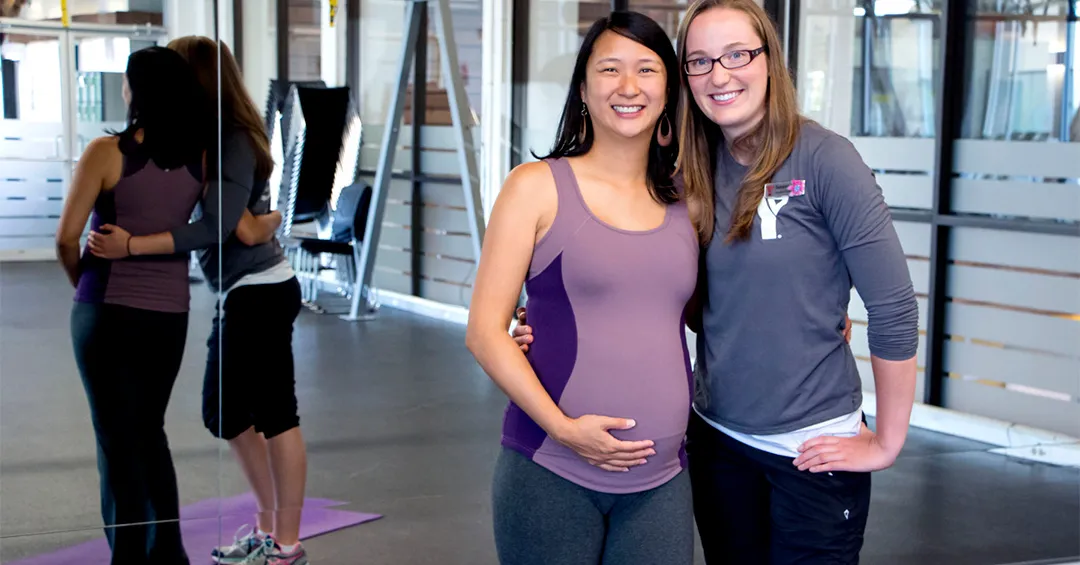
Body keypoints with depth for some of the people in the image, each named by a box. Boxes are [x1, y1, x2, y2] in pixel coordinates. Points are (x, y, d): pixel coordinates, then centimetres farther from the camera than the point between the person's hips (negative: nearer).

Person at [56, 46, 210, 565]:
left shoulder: (107, 151, -11)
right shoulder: (200, 158, 1)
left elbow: (67, 238, -12)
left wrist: (81, 282, 5)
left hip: (107, 311, -4)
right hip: (170, 314, 4)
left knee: (117, 441, 5)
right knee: (150, 433, 20)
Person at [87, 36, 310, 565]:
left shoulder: (235, 142, -17)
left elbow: (217, 226, -24)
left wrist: (131, 245, -26)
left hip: (260, 292, -10)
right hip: (241, 291, 10)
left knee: (275, 414, 0)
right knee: (223, 412, 17)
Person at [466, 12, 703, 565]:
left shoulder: (685, 205, 10)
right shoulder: (539, 187, -1)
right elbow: (485, 332, -5)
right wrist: (562, 427, -15)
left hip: (661, 483, 3)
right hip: (550, 477, -3)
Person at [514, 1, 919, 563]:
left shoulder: (821, 157, -14)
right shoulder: (693, 174, 1)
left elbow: (893, 306, -13)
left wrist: (886, 442, -9)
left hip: (813, 447, -4)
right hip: (717, 437, 5)